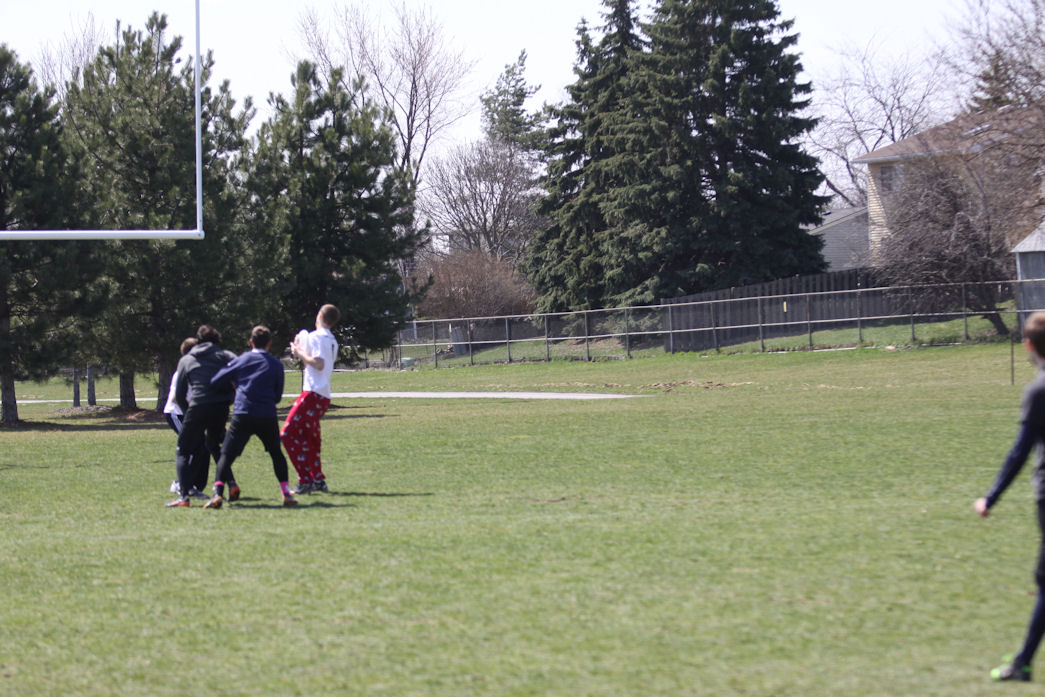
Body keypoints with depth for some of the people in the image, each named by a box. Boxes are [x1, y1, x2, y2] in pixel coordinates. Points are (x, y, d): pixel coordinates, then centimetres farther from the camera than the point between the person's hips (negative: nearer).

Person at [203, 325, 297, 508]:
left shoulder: (241, 360, 8)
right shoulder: (276, 364, 9)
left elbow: (215, 382, 11)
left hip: (242, 415, -1)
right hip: (267, 416, 1)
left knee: (227, 455, 1)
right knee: (276, 453, 21)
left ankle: (218, 493, -17)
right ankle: (286, 493, 14)